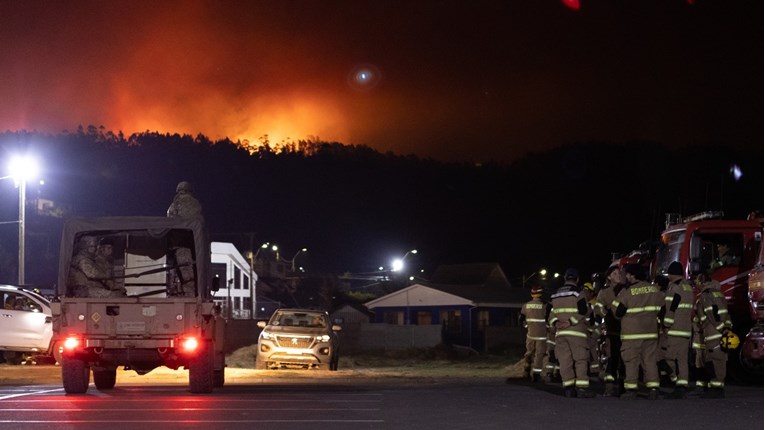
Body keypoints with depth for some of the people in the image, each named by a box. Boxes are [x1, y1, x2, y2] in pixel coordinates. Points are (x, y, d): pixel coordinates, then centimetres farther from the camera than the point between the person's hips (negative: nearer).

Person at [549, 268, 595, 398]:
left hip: (560, 333, 5)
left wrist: (556, 322, 1)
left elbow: (551, 312, 10)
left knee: (565, 360, 4)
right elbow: (583, 312, -14)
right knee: (581, 359, -3)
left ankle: (568, 388, 1)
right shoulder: (578, 293, -5)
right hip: (576, 332, -5)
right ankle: (582, 388, -9)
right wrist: (570, 322, -10)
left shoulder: (556, 295, 14)